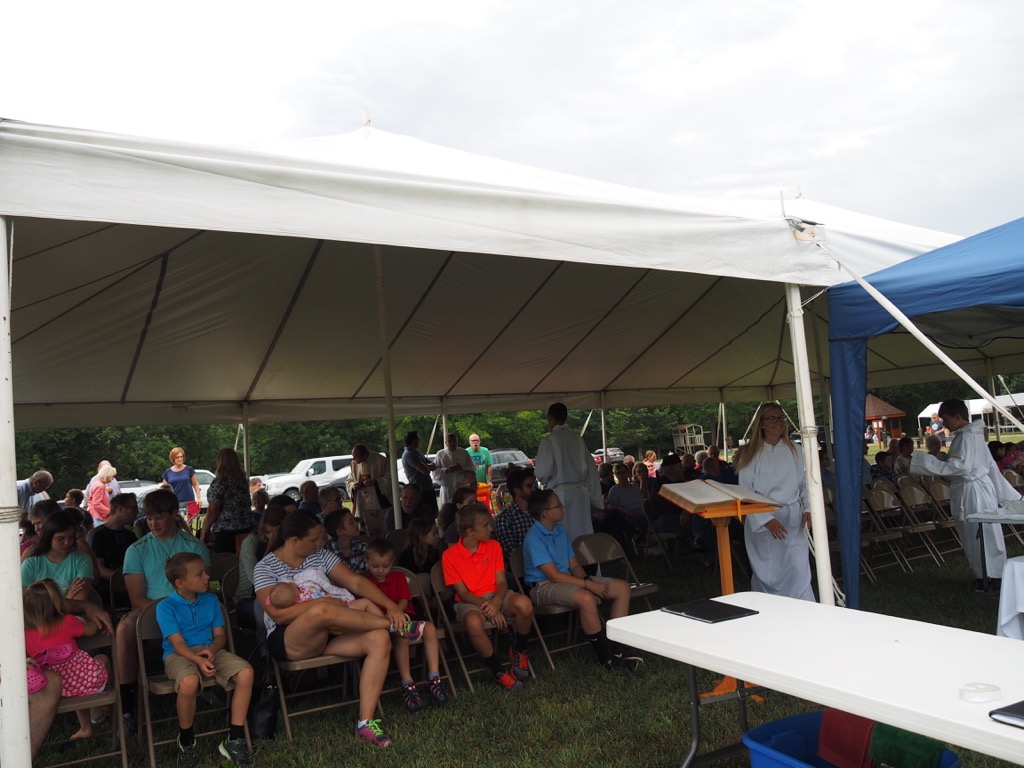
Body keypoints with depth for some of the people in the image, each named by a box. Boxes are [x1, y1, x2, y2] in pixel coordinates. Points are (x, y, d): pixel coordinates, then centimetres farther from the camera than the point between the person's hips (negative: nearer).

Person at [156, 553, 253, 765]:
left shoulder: (211, 600, 9)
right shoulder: (166, 607, -6)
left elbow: (221, 635, 9)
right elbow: (178, 643, -14)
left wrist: (211, 650, -15)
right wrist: (198, 660, -31)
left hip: (210, 651, 5)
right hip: (180, 655, -4)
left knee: (246, 672, -23)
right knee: (189, 682, -40)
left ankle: (235, 739, -14)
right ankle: (186, 742, -11)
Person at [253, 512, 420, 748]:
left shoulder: (320, 555, 9)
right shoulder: (265, 568, -4)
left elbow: (356, 582, 1)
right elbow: (278, 614, -17)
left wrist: (390, 606, -12)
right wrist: (321, 603, -22)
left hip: (325, 635, 6)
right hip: (288, 642, -5)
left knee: (379, 639, -21)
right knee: (321, 611, -38)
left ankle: (366, 722, -21)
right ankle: (396, 626, -19)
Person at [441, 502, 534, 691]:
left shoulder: (493, 546, 4)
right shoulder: (450, 555, -7)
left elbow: (501, 582, 0)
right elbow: (462, 593, -8)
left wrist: (496, 601, -22)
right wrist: (487, 607, -23)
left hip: (495, 596, 3)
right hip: (470, 603, -3)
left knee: (524, 604, -31)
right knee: (474, 623, -41)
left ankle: (519, 651, 0)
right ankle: (499, 672, -18)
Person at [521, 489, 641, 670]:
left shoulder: (560, 530, 10)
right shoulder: (534, 538, -17)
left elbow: (573, 564, 13)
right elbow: (554, 575, -21)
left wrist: (587, 580, -8)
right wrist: (589, 585, -21)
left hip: (567, 579, 9)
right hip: (543, 587, -9)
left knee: (622, 588, -2)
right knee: (586, 598, -39)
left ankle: (615, 647, -6)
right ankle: (606, 657, -22)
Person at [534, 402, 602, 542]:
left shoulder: (549, 441, -10)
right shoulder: (578, 439, 5)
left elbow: (543, 473, -13)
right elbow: (591, 469, 8)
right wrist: (596, 499, 16)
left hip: (560, 495, -5)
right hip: (580, 493, 5)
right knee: (583, 535, 11)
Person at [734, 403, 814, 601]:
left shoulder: (794, 451, 9)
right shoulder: (751, 455, 0)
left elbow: (806, 484, 10)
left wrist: (808, 509, -7)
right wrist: (767, 519, -15)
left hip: (792, 521, 2)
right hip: (761, 522, -1)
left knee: (799, 570, -8)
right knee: (767, 574, 4)